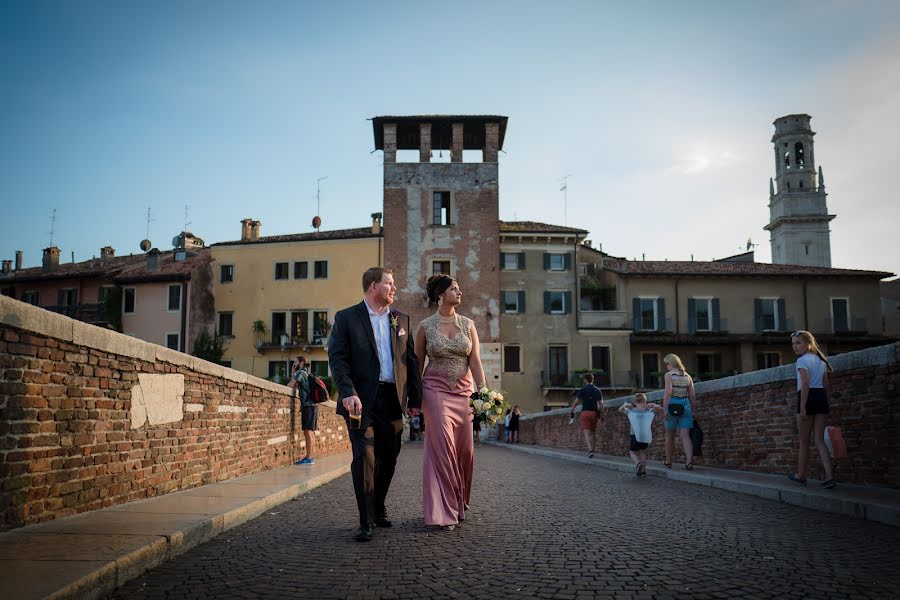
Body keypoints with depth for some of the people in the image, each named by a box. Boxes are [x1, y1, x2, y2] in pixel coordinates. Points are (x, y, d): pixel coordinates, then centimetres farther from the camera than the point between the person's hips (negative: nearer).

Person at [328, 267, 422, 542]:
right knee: (364, 459, -7)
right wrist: (348, 393, -20)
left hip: (392, 400, 5)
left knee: (388, 458, 12)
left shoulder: (401, 319, 14)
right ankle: (366, 522, 2)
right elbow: (337, 358, -7)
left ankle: (379, 509, 32)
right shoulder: (346, 318, 1)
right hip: (361, 400, -4)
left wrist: (415, 397, 9)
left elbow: (410, 360, 13)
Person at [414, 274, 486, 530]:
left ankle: (459, 504, 24)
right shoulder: (425, 326, 0)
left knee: (464, 449, 4)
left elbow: (475, 362, 0)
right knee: (442, 446, -11)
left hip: (464, 391, 3)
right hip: (436, 390, -3)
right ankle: (444, 511, -2)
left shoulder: (468, 325, 5)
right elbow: (417, 364, 6)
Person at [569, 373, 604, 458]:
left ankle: (590, 450, -24)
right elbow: (601, 404, 3)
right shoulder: (597, 390, 8)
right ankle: (591, 450, 17)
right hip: (594, 412, 4)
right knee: (593, 433, 14)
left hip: (585, 412, -4)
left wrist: (572, 411, 3)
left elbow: (576, 401, -6)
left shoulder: (583, 389, -2)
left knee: (587, 433, -8)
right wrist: (603, 415, 6)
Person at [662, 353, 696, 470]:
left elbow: (668, 392, -15)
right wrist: (694, 410, 14)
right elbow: (692, 396, 7)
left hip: (672, 405, -3)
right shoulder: (687, 376, 9)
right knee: (685, 436, 0)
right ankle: (689, 461, -16)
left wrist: (665, 409, -15)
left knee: (670, 436, 12)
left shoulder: (669, 375, -5)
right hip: (685, 405, 4)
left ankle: (668, 461, 25)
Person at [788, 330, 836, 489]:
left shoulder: (802, 360, -9)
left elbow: (805, 383, -18)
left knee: (804, 440, 6)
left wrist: (802, 407, -19)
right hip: (822, 397, 8)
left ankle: (801, 475, 20)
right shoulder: (820, 360, 17)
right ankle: (829, 477, -9)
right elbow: (825, 383, 18)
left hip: (808, 398, -8)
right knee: (819, 440, 5)